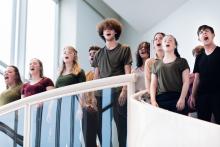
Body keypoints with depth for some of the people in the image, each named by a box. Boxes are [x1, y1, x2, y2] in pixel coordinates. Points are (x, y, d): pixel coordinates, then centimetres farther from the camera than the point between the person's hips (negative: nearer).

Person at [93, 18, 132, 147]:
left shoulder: (124, 49, 6)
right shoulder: (99, 53, 17)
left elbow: (127, 72, -1)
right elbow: (96, 75, 18)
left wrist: (124, 90, -12)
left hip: (118, 92, -4)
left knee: (121, 124, -6)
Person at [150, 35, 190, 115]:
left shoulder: (181, 61, 12)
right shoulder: (156, 64, 20)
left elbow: (186, 82, 3)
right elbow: (153, 84, 15)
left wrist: (182, 99, -9)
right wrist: (153, 100, 0)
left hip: (176, 99, -2)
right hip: (160, 99, 3)